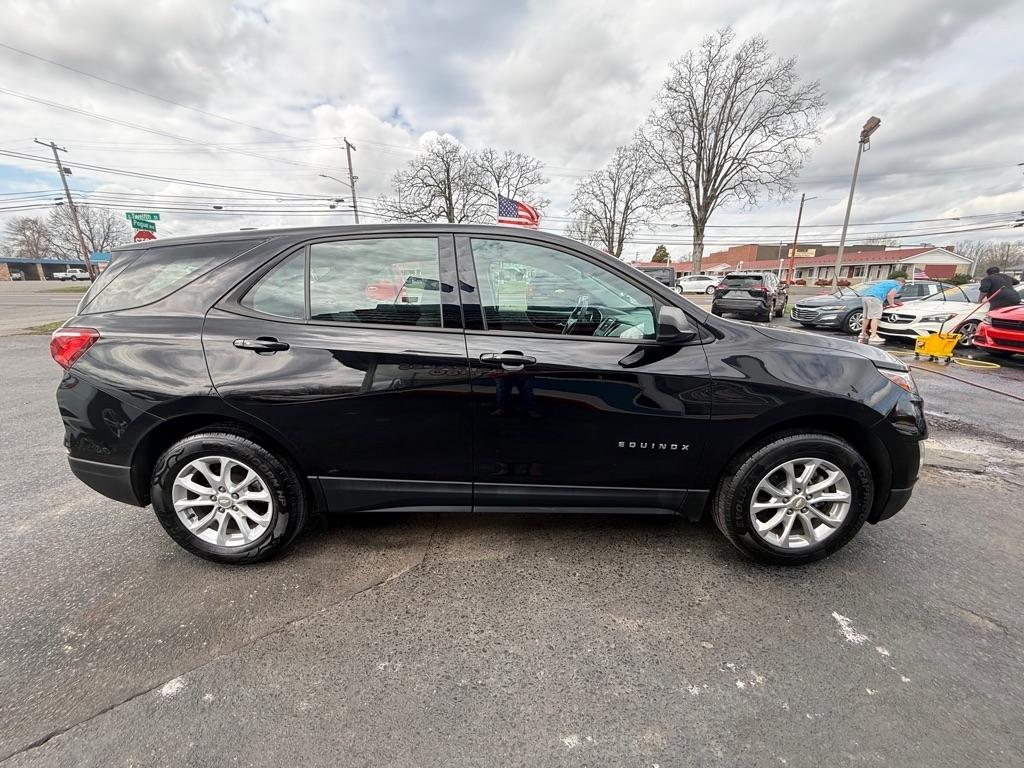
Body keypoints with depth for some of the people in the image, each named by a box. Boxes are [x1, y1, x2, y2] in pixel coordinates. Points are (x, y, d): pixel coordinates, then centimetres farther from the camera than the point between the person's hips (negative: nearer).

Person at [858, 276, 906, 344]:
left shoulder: (886, 282, 34)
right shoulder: (898, 285, 11)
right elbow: (890, 295, -4)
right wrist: (891, 304, 9)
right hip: (874, 297, -8)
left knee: (866, 317, 15)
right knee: (875, 317, -9)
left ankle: (863, 334, 20)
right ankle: (873, 337, -16)